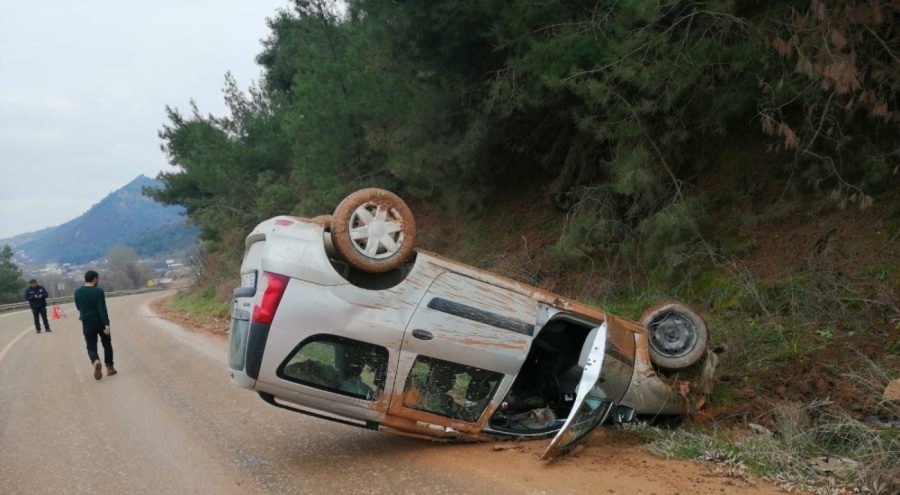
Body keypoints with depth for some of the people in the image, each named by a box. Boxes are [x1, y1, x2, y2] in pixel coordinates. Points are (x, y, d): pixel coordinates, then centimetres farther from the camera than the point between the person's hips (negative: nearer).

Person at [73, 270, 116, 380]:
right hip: (100, 322, -2)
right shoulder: (98, 291, -12)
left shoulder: (77, 292, 2)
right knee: (107, 344, 16)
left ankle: (95, 362, -26)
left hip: (87, 323, 3)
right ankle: (109, 368, 17)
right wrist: (107, 324, -21)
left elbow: (78, 307, 15)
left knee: (91, 347, 5)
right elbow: (102, 309, -19)